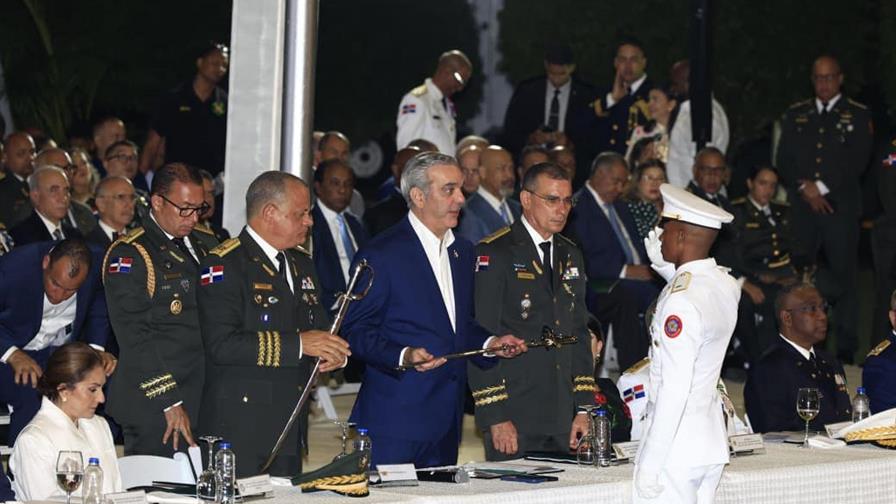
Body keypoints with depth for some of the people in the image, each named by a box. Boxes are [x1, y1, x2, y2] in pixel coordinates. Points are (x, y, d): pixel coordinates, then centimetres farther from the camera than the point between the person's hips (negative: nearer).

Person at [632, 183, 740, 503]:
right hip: (711, 440, 9)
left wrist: (650, 463, -18)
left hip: (675, 447, -9)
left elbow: (674, 389, -21)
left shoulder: (681, 300, -19)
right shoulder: (726, 284, 6)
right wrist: (665, 264, 23)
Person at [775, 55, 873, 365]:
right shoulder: (795, 115, 15)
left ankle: (846, 350, 1)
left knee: (843, 279, -3)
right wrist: (804, 189, -6)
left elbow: (857, 162, -4)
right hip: (802, 209, 3)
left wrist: (822, 186, -10)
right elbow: (784, 161, 9)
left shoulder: (858, 115, 6)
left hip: (841, 208, -2)